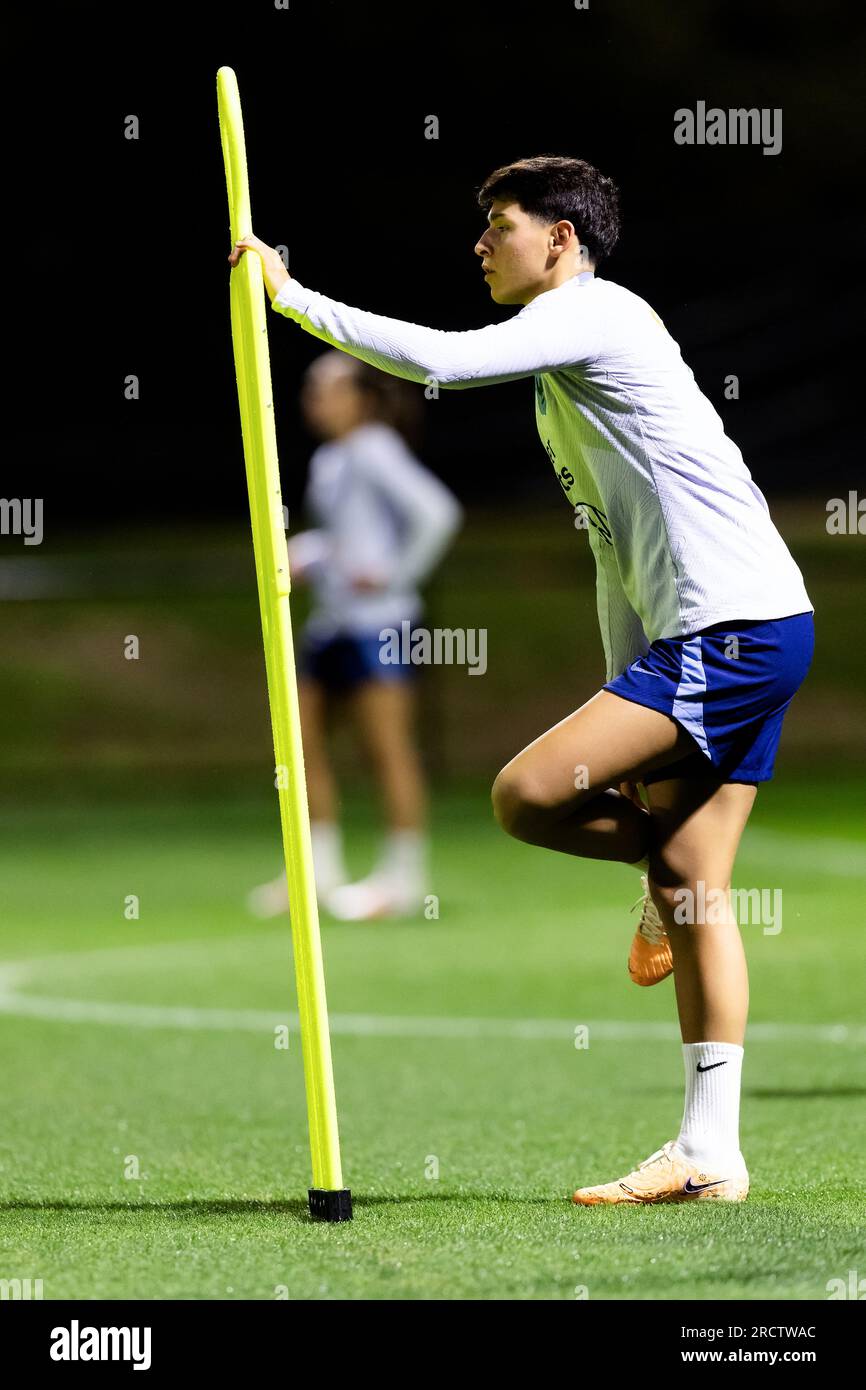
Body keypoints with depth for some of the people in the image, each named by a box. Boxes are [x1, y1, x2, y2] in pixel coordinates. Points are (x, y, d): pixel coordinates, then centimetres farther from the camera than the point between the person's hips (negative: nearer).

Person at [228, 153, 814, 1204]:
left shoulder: (591, 313, -7)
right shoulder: (564, 383, 25)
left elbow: (443, 359, -22)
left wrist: (297, 301, -14)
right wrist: (625, 708, 24)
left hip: (737, 625, -11)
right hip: (717, 641, 11)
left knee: (527, 794, -20)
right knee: (695, 889, 6)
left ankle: (657, 860, 9)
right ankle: (710, 1155, 5)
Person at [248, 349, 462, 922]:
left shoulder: (375, 451, -10)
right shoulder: (328, 461, 16)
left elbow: (437, 512, -19)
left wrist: (395, 575, -15)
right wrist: (307, 553, 11)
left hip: (377, 619, -10)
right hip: (331, 622, 10)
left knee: (389, 749, -7)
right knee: (305, 742, 7)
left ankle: (405, 877, -3)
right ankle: (320, 873, 12)